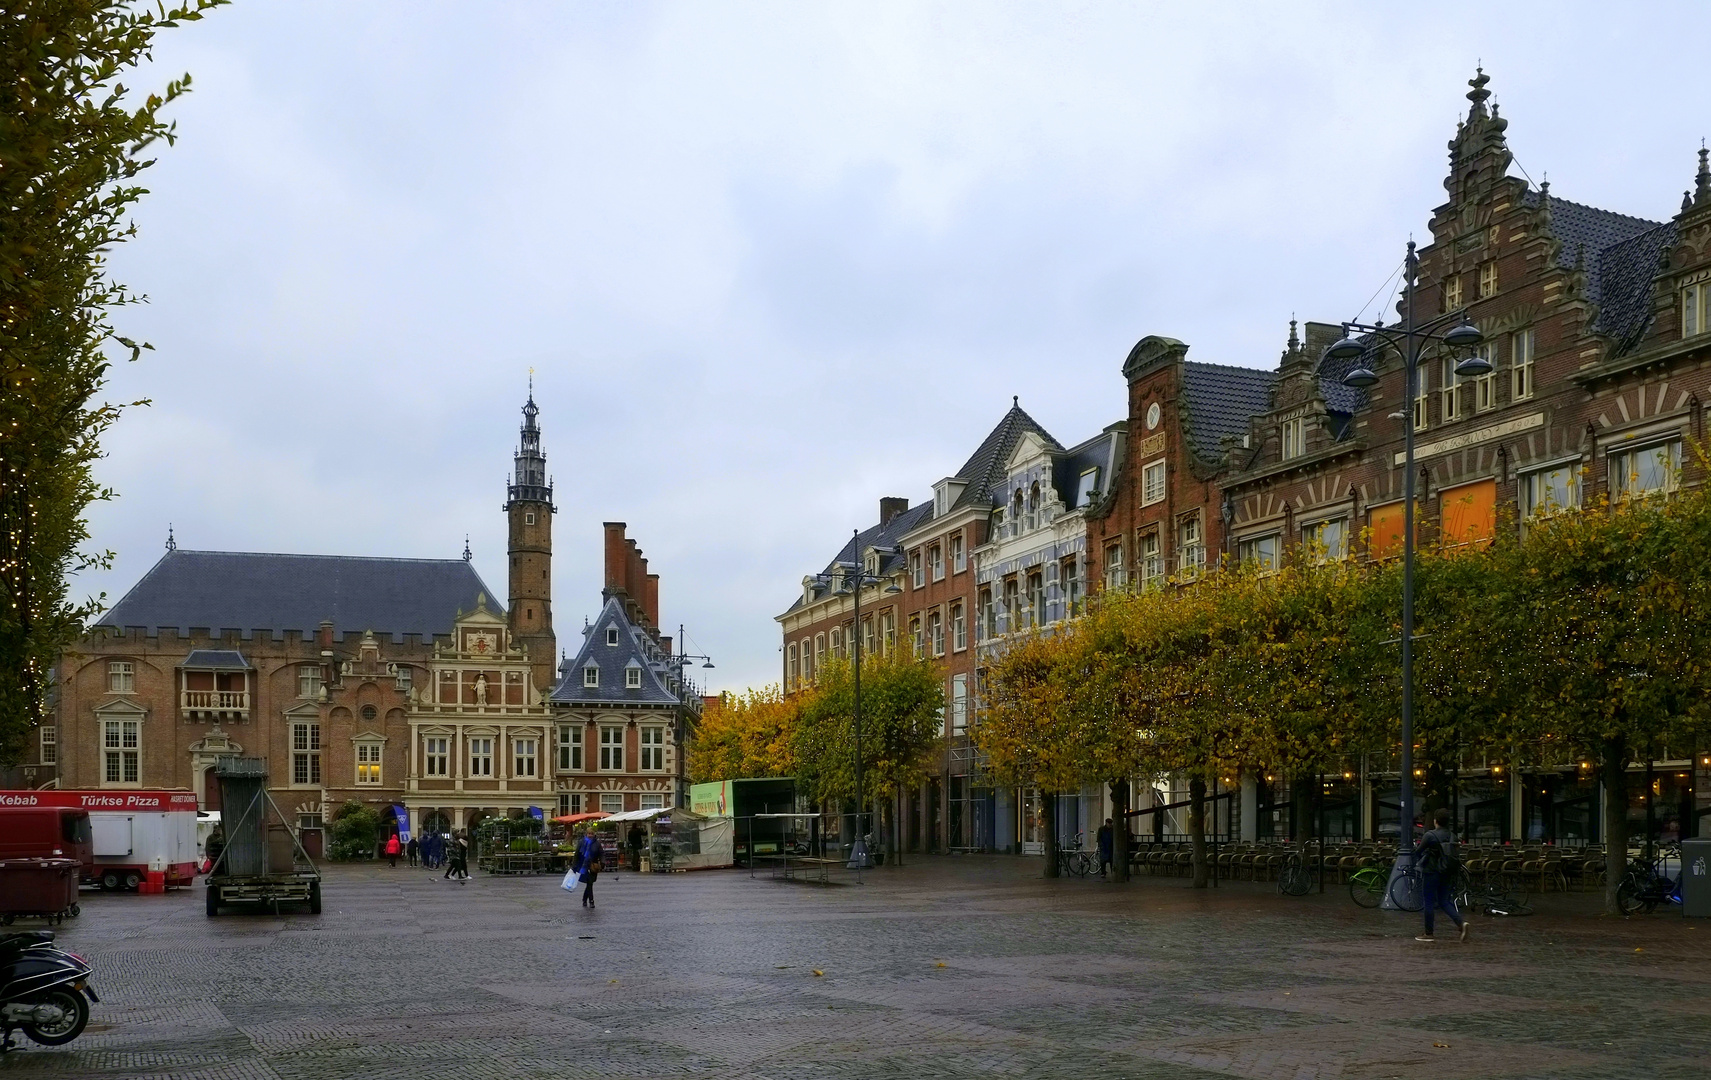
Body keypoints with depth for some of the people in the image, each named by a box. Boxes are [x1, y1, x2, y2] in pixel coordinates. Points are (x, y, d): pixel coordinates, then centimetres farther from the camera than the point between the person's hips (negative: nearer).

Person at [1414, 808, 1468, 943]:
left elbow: (1418, 851, -6)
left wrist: (1416, 861, 16)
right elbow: (1455, 857, 8)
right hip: (1447, 873, 6)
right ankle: (1461, 922, -7)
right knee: (1444, 902, 14)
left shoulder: (1430, 835, -14)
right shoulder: (1452, 836, 4)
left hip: (1431, 872, -6)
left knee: (1429, 903, 3)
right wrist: (1453, 876, 16)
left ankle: (1428, 934, 7)